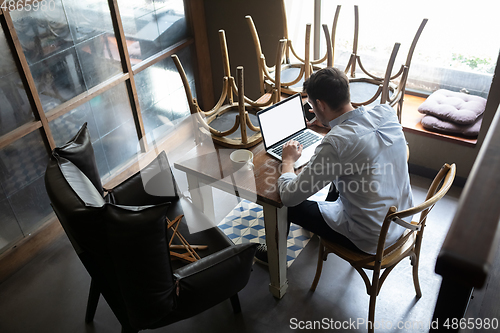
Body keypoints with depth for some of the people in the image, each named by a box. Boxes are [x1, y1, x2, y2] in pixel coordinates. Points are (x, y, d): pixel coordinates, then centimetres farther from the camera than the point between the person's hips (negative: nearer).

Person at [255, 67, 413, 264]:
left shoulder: (336, 143, -31)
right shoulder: (387, 112, -9)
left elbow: (289, 196, -23)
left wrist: (288, 160, -4)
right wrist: (328, 121, 23)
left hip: (371, 240, -7)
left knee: (286, 204, 6)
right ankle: (320, 225, 57)